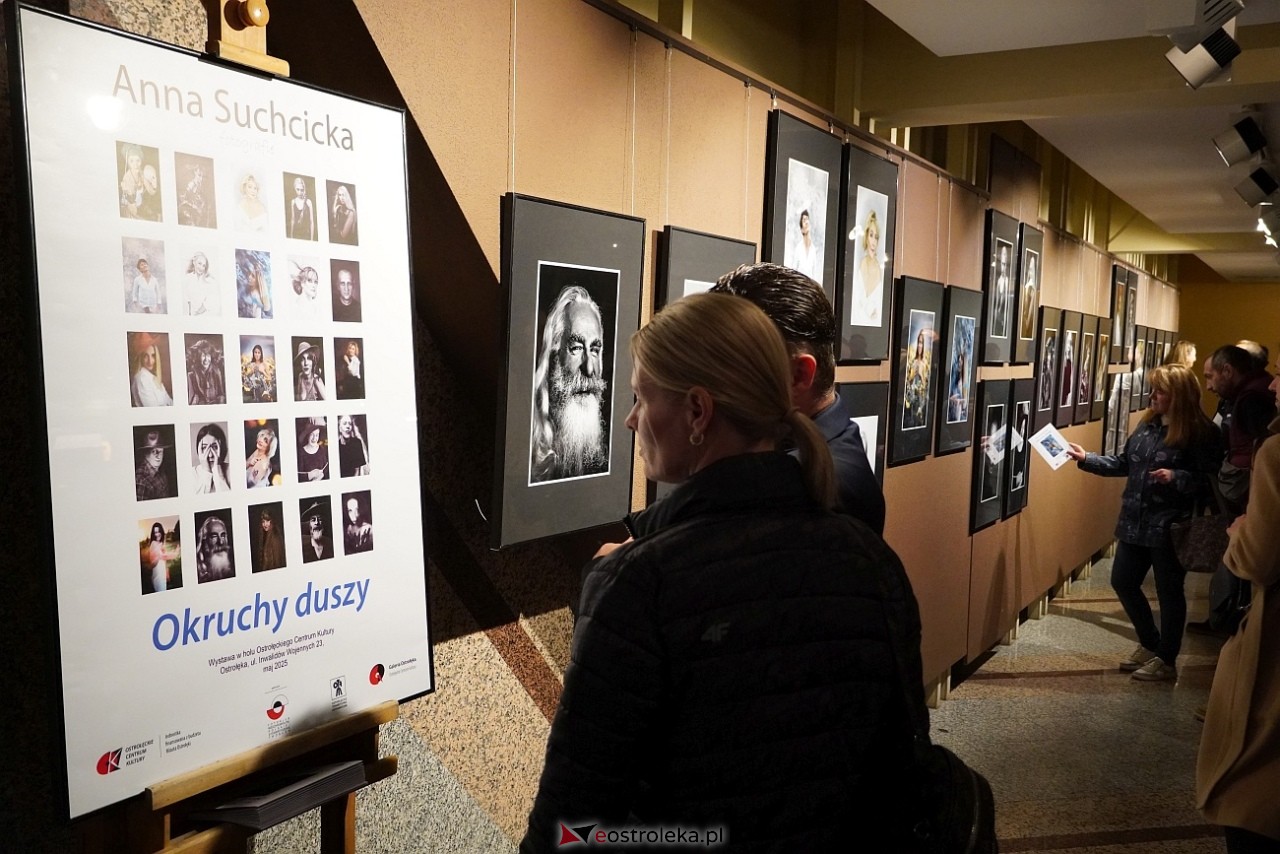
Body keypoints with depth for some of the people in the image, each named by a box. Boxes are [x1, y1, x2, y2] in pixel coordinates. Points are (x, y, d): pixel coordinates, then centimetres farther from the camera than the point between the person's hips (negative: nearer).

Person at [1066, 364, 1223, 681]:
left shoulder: (1200, 433, -14)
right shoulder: (1147, 423, 7)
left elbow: (1209, 481, -15)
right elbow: (1124, 463, 13)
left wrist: (1176, 477, -29)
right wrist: (1086, 459, 6)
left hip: (1170, 527, -7)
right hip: (1135, 522, 8)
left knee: (1168, 592, 6)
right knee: (1122, 581, 14)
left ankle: (1166, 661, 22)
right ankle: (1150, 645, 34)